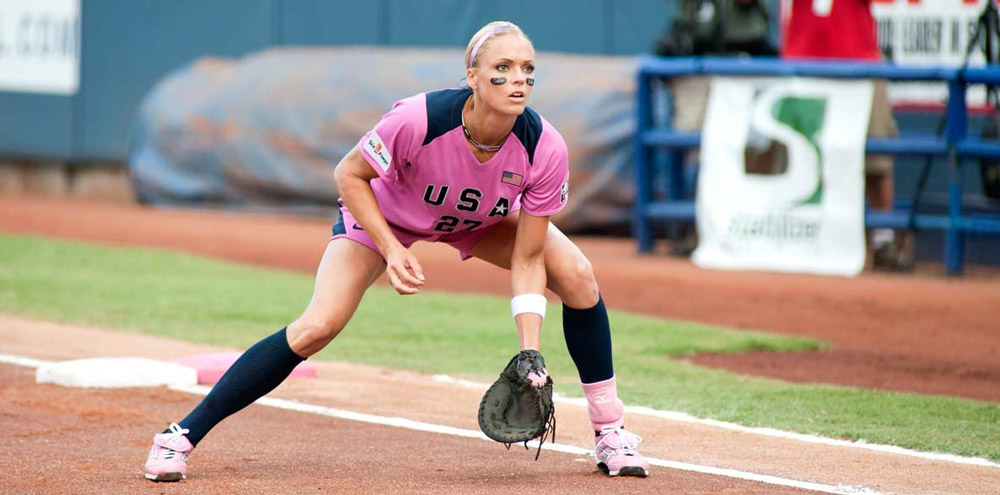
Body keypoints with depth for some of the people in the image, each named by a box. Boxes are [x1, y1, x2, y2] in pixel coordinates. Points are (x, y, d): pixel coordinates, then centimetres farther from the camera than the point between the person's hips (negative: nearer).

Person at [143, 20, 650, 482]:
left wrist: (530, 355, -29)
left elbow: (526, 259, -22)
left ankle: (610, 433, 3)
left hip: (485, 217, 3)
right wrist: (391, 250, -30)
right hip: (385, 212, -3)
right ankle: (180, 437, -11)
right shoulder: (418, 119, -40)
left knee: (577, 276, -14)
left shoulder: (545, 149, -31)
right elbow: (349, 174, -21)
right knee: (317, 326, -20)